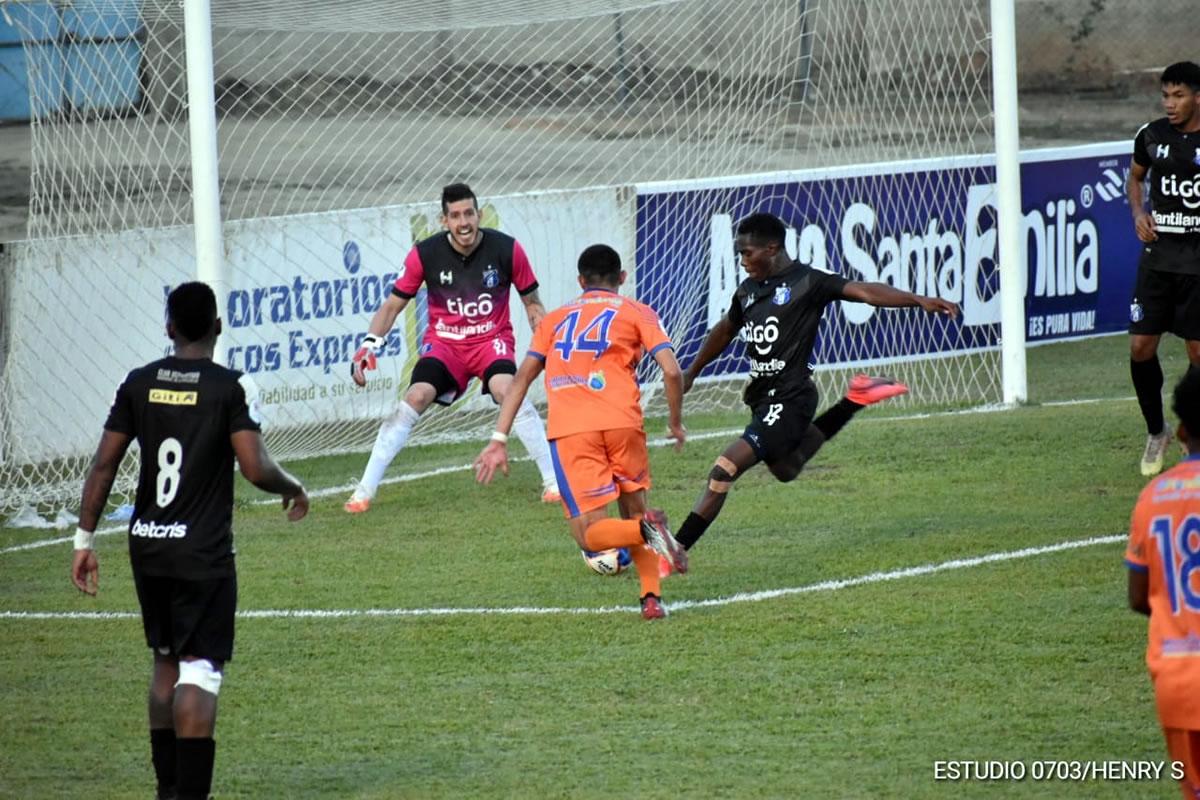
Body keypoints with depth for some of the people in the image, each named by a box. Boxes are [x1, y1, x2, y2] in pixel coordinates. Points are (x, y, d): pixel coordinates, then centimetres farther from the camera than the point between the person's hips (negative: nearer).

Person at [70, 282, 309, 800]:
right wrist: (293, 489, 5)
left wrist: (84, 540, 9)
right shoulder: (231, 388, -9)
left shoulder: (138, 383, 4)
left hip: (147, 545, 5)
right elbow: (256, 469, -16)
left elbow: (103, 467, 3)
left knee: (166, 661, 19)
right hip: (204, 553, -5)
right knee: (200, 670, -4)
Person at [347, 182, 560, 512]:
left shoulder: (507, 249, -10)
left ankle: (553, 481, -21)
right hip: (443, 342, 1)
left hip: (492, 339, -1)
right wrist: (370, 343, -13)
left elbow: (532, 304, 4)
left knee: (507, 390, -30)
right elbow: (393, 305, 0)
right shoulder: (425, 254, -10)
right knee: (416, 397, -22)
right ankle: (364, 491, -15)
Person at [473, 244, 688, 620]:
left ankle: (647, 529, -29)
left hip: (569, 433, 0)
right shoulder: (636, 312, 16)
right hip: (622, 423, 0)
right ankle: (651, 597, 2)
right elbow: (671, 370, 3)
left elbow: (521, 379, 18)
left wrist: (499, 441, 16)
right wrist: (676, 423, 17)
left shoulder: (555, 318, 24)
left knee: (590, 535, 1)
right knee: (633, 511, 20)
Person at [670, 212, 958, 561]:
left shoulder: (807, 283, -13)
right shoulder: (748, 291, 9)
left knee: (724, 470, -18)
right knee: (786, 469, 30)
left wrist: (919, 301, -35)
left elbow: (864, 292, -22)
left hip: (788, 399, -9)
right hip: (762, 398, 9)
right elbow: (724, 332, 27)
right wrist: (692, 372, 38)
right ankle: (855, 401, 37)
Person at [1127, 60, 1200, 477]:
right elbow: (1134, 177, 22)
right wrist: (1138, 212, 3)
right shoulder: (1151, 135, 4)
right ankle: (1156, 432, 18)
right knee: (1140, 347, -2)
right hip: (1157, 255, 3)